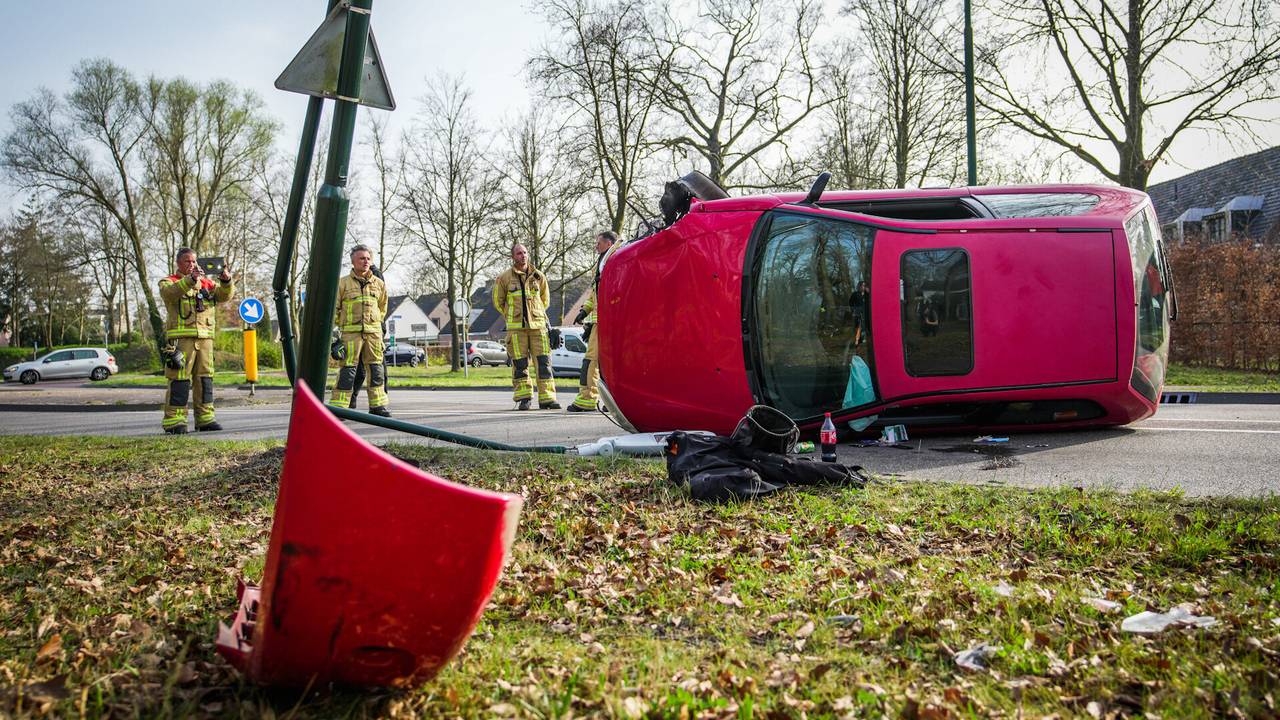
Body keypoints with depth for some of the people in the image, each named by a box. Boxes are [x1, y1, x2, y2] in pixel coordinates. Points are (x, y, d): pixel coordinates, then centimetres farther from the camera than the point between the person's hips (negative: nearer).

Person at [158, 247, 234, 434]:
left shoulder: (207, 283, 19)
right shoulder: (169, 282, 6)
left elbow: (224, 296, 5)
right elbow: (170, 292, -17)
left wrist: (226, 281, -16)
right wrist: (190, 279, -32)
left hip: (205, 337, 5)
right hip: (181, 338, -5)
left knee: (205, 378, 6)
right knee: (179, 378, -8)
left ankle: (205, 418, 13)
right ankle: (173, 420, -6)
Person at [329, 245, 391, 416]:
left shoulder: (379, 284, 12)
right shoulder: (343, 282, 2)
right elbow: (333, 307, 5)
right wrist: (339, 325, 3)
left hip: (373, 331, 4)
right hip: (351, 331, -4)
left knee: (376, 368, 6)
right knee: (348, 369, -8)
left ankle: (378, 404, 14)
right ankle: (338, 405, -5)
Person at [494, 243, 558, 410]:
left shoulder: (538, 276, 10)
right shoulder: (504, 278, 3)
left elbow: (545, 299, 23)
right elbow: (498, 301, 15)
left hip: (538, 325, 2)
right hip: (516, 327, -2)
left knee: (544, 362, -3)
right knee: (520, 364, 0)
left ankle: (547, 398, 1)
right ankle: (523, 398, 9)